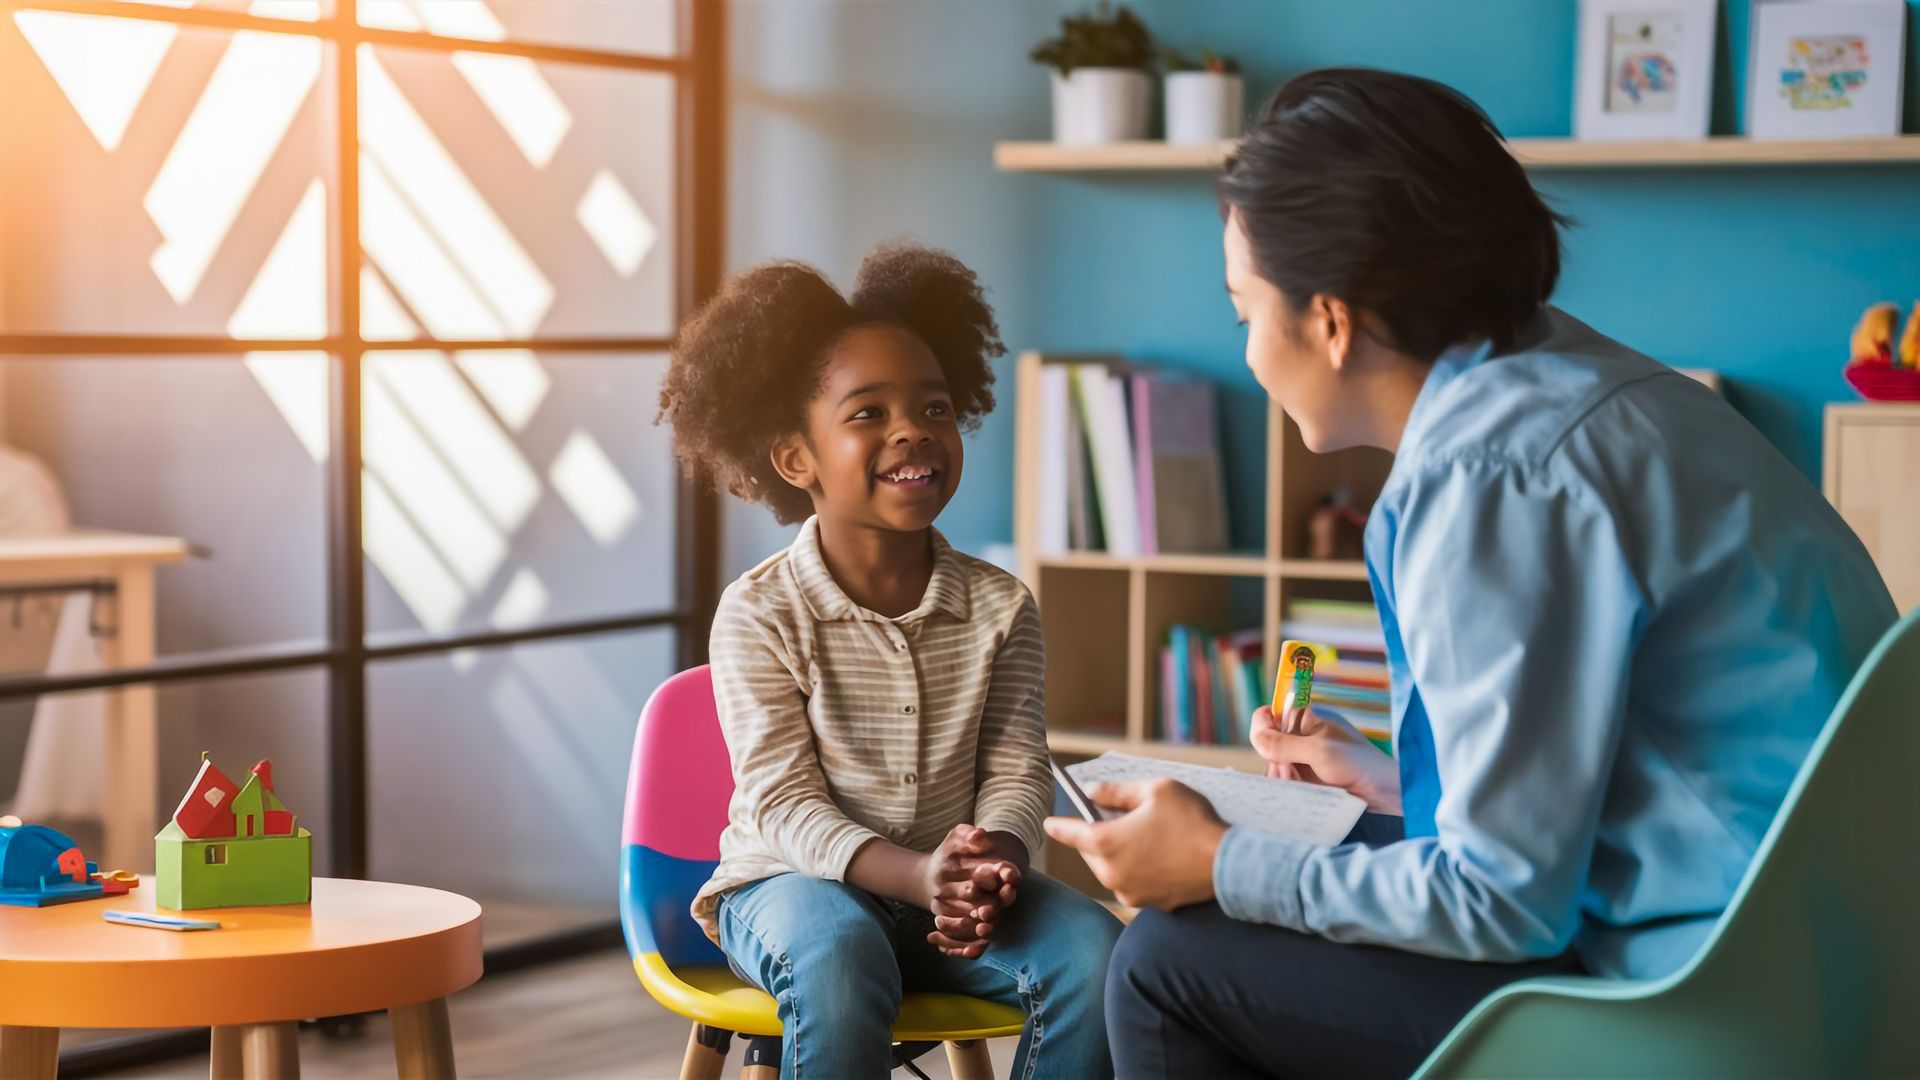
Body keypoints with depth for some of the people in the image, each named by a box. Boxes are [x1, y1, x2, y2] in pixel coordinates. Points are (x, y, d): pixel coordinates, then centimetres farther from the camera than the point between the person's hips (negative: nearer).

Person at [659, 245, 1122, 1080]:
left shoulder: (999, 606, 3)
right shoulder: (760, 614, -8)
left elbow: (1015, 771, 1)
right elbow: (782, 803, -14)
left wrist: (993, 858, -25)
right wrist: (916, 874, -31)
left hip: (953, 885, 4)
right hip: (794, 878, -4)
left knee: (1096, 952, -23)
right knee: (838, 965, -38)